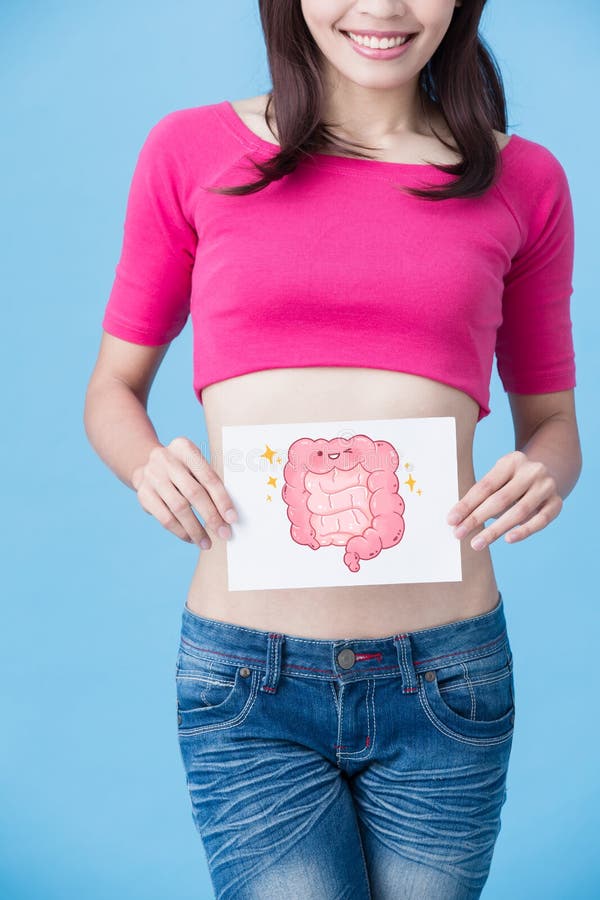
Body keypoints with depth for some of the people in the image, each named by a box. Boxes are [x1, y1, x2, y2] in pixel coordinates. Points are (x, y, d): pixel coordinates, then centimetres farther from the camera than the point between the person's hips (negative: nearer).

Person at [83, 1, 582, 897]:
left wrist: (546, 475, -8)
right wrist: (148, 466, -11)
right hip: (248, 679, -1)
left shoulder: (523, 180, 6)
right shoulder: (191, 151, 3)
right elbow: (113, 388, 11)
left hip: (446, 682, 2)